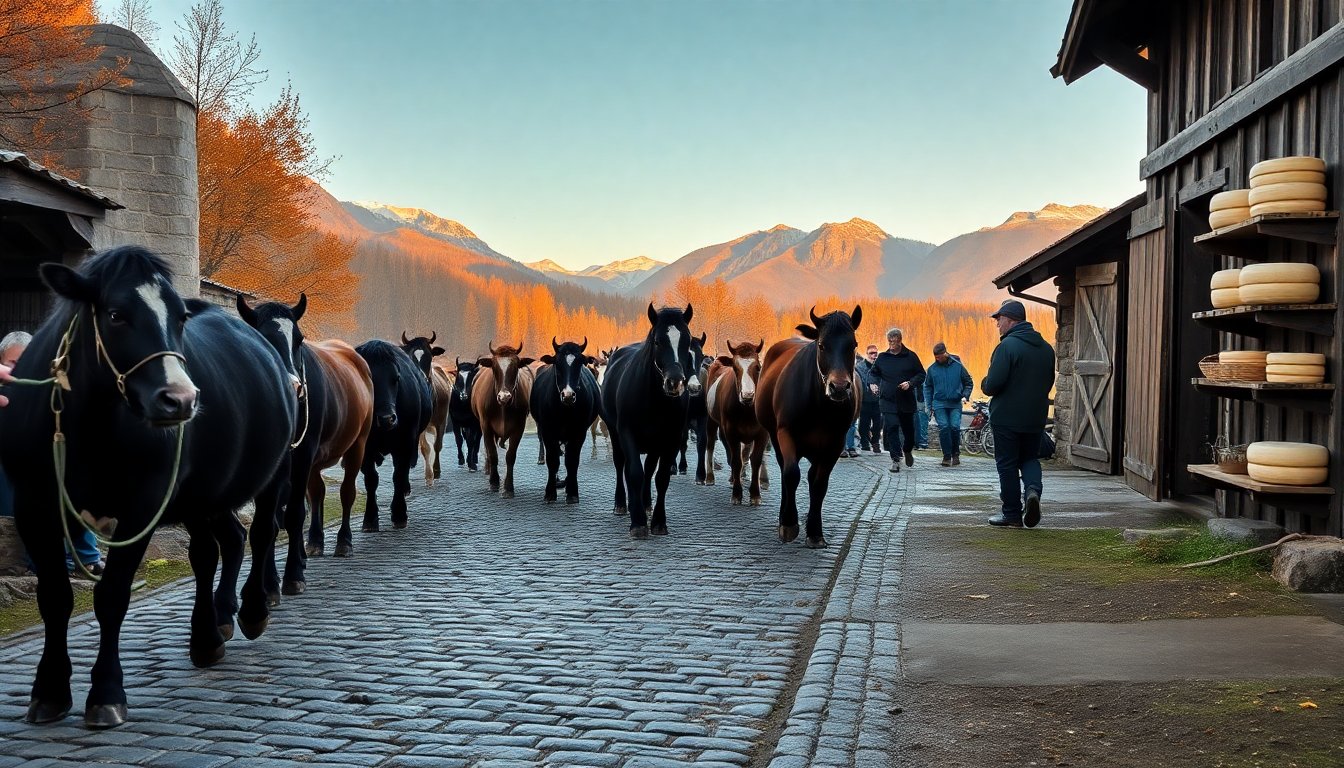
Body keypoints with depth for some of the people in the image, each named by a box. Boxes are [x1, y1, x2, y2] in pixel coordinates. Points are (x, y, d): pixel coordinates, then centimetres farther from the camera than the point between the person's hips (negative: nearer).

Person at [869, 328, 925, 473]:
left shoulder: (910, 356, 1)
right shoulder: (882, 357, 6)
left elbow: (921, 374, 5)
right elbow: (874, 373, 21)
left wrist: (910, 383, -11)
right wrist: (876, 385, 4)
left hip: (906, 401, 0)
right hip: (888, 401, 0)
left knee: (908, 429, 11)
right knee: (891, 428, -12)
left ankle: (908, 450, 40)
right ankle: (895, 460, -11)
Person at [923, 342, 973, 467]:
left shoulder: (957, 366, 1)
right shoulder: (932, 369, 4)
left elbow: (968, 383, 10)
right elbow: (927, 387, 13)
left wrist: (965, 396, -4)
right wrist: (928, 405, 7)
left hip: (955, 404, -1)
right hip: (939, 404, 1)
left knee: (955, 427, -11)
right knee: (943, 428, -10)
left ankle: (955, 453, 9)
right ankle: (947, 456, -1)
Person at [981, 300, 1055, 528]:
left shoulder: (1007, 346, -16)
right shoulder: (1046, 347, 8)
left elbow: (993, 385, -21)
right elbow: (1049, 383, 15)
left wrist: (985, 385, 1)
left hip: (1007, 417, -6)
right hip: (1036, 417, 6)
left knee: (1007, 464, 4)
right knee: (1030, 458, 20)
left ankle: (1012, 514, 8)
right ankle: (1033, 489, -8)